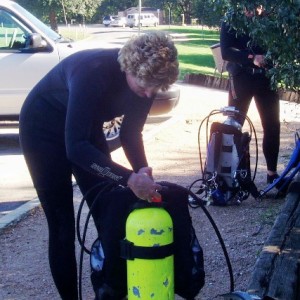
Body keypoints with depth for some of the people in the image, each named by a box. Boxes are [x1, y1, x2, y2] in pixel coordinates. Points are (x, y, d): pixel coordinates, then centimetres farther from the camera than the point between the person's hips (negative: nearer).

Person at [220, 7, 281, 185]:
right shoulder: (231, 21, 0)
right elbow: (226, 51, -12)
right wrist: (252, 58, -25)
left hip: (266, 78, 3)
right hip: (241, 78, -3)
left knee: (272, 125, 3)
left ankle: (272, 172, 13)